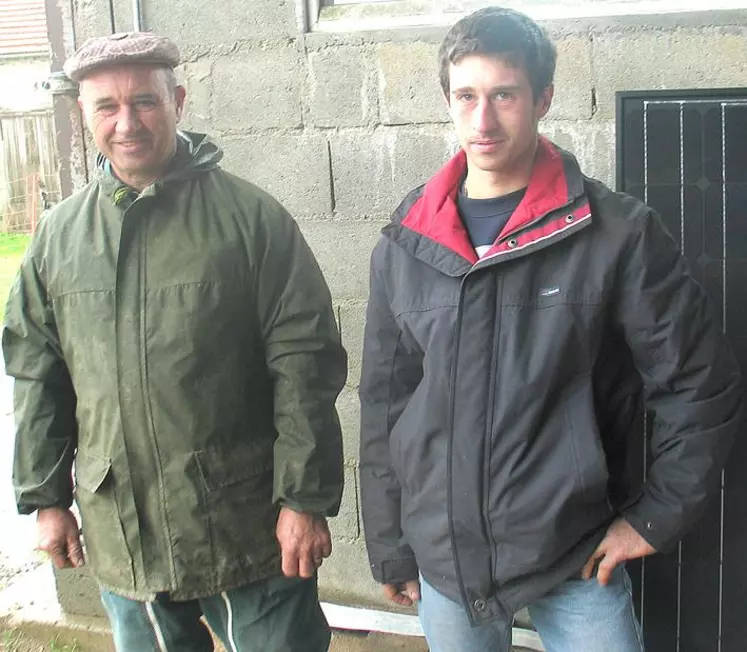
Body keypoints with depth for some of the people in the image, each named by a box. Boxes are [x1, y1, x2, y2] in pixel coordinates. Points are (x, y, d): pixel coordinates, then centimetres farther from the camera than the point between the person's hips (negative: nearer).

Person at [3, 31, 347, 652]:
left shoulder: (250, 216, -8)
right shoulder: (60, 234, 5)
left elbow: (304, 363, -10)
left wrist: (306, 499, -12)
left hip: (250, 532, -4)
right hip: (120, 538, 4)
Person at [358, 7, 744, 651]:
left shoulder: (618, 232, -10)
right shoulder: (403, 246, -1)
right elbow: (383, 405, 5)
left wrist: (656, 516, -3)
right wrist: (390, 548, 8)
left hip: (575, 561, -2)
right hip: (442, 558, 3)